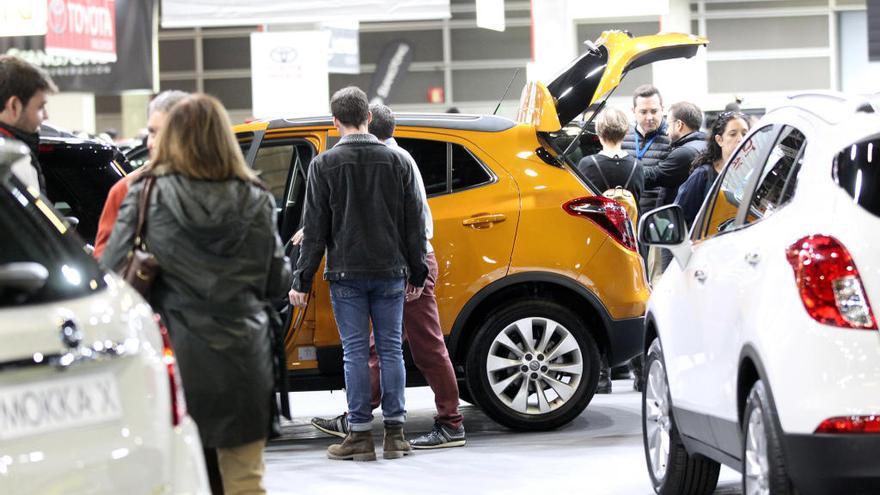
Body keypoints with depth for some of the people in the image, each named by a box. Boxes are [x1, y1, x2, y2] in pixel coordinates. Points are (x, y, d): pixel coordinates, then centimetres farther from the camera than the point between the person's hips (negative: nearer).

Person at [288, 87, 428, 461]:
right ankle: (395, 433, 7)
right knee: (391, 349, 7)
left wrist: (302, 280, 0)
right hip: (390, 273, 2)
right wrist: (417, 272, 13)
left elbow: (315, 227, -4)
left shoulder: (324, 164, -4)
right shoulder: (396, 161, 4)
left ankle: (360, 434, 2)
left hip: (346, 274, -2)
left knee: (355, 351, 1)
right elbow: (414, 222, 7)